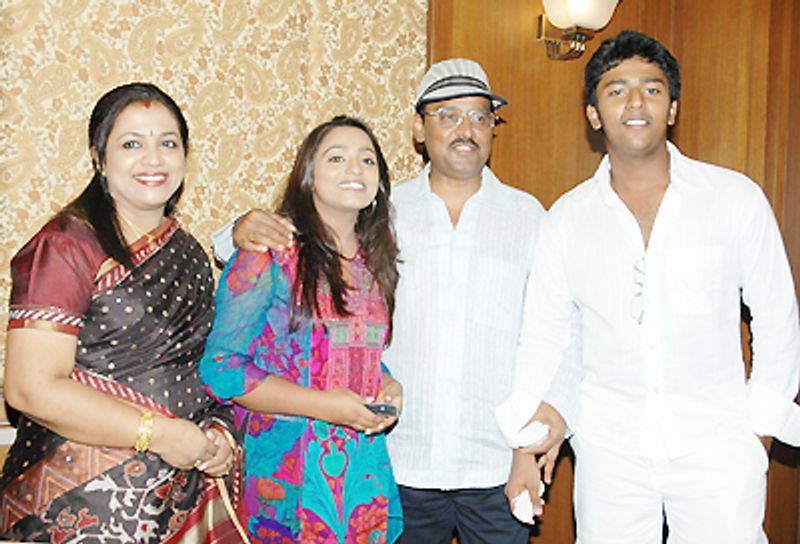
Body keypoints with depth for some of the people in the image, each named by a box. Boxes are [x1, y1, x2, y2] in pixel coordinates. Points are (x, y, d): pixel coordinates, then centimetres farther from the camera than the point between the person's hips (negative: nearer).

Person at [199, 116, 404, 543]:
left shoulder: (376, 262, 10)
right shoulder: (270, 256, -8)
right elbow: (220, 367, -12)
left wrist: (389, 387, -2)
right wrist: (323, 405, -18)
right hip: (287, 471, -5)